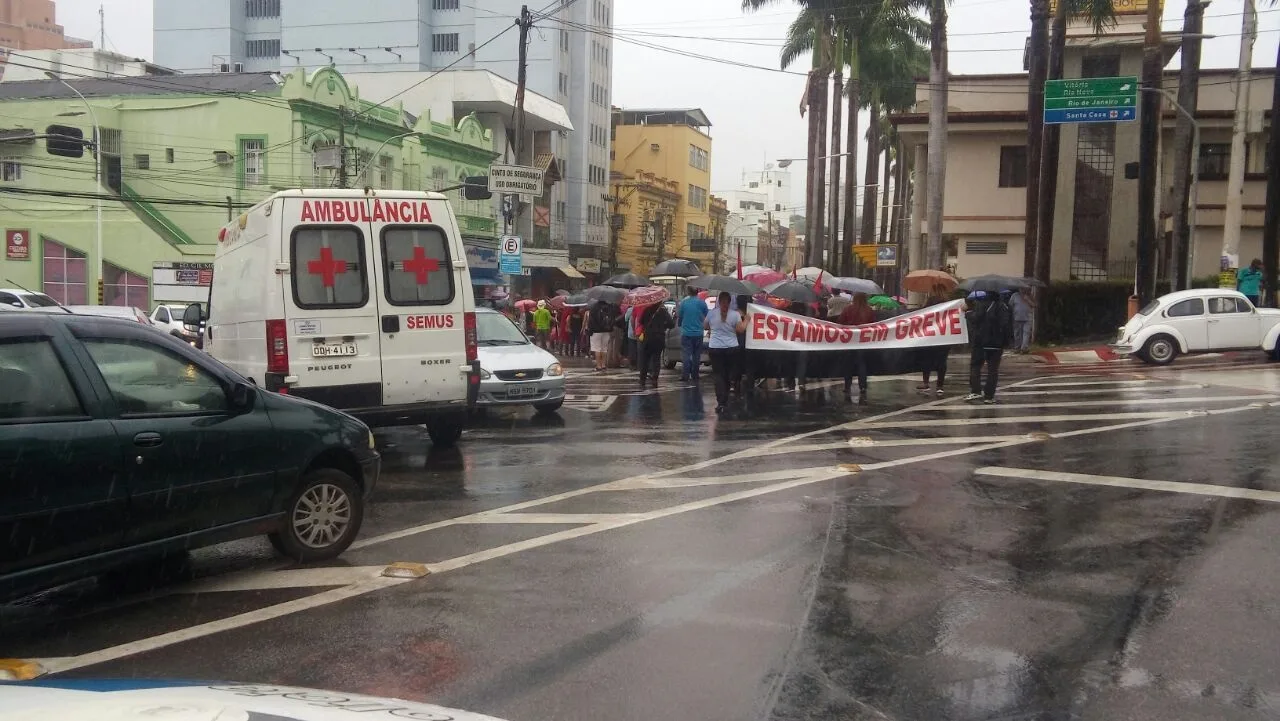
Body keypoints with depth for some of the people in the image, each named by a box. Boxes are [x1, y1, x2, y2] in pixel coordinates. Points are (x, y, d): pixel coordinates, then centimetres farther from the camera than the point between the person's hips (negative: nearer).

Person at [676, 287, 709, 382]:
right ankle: (694, 376, 11)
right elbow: (707, 317, 6)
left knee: (686, 354, -1)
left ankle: (685, 375, -10)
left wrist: (680, 324, 26)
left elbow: (679, 317, 5)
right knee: (696, 355, 9)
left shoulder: (683, 302, -4)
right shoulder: (701, 303, -2)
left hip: (686, 333, -1)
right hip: (698, 333, 1)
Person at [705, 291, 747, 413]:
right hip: (731, 348, 1)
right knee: (728, 374, 16)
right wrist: (746, 320, 7)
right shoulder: (735, 314, -5)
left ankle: (721, 402, -17)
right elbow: (740, 329, -8)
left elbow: (705, 326, 11)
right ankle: (725, 399, 26)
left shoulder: (711, 314, -1)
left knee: (719, 375, -2)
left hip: (715, 348, -1)